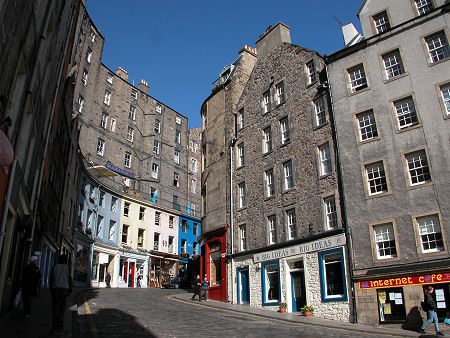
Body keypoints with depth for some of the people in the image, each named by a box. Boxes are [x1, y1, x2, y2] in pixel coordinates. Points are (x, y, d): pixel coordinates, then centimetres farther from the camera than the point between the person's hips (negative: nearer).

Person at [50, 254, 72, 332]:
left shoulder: (55, 266, 6)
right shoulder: (67, 267, 3)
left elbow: (51, 277, 2)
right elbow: (69, 279, -1)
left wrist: (50, 288, 9)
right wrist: (70, 290, 5)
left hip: (55, 288, 1)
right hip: (64, 288, -1)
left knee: (55, 306, 1)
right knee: (62, 305, 13)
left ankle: (55, 325, -5)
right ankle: (60, 320, 0)